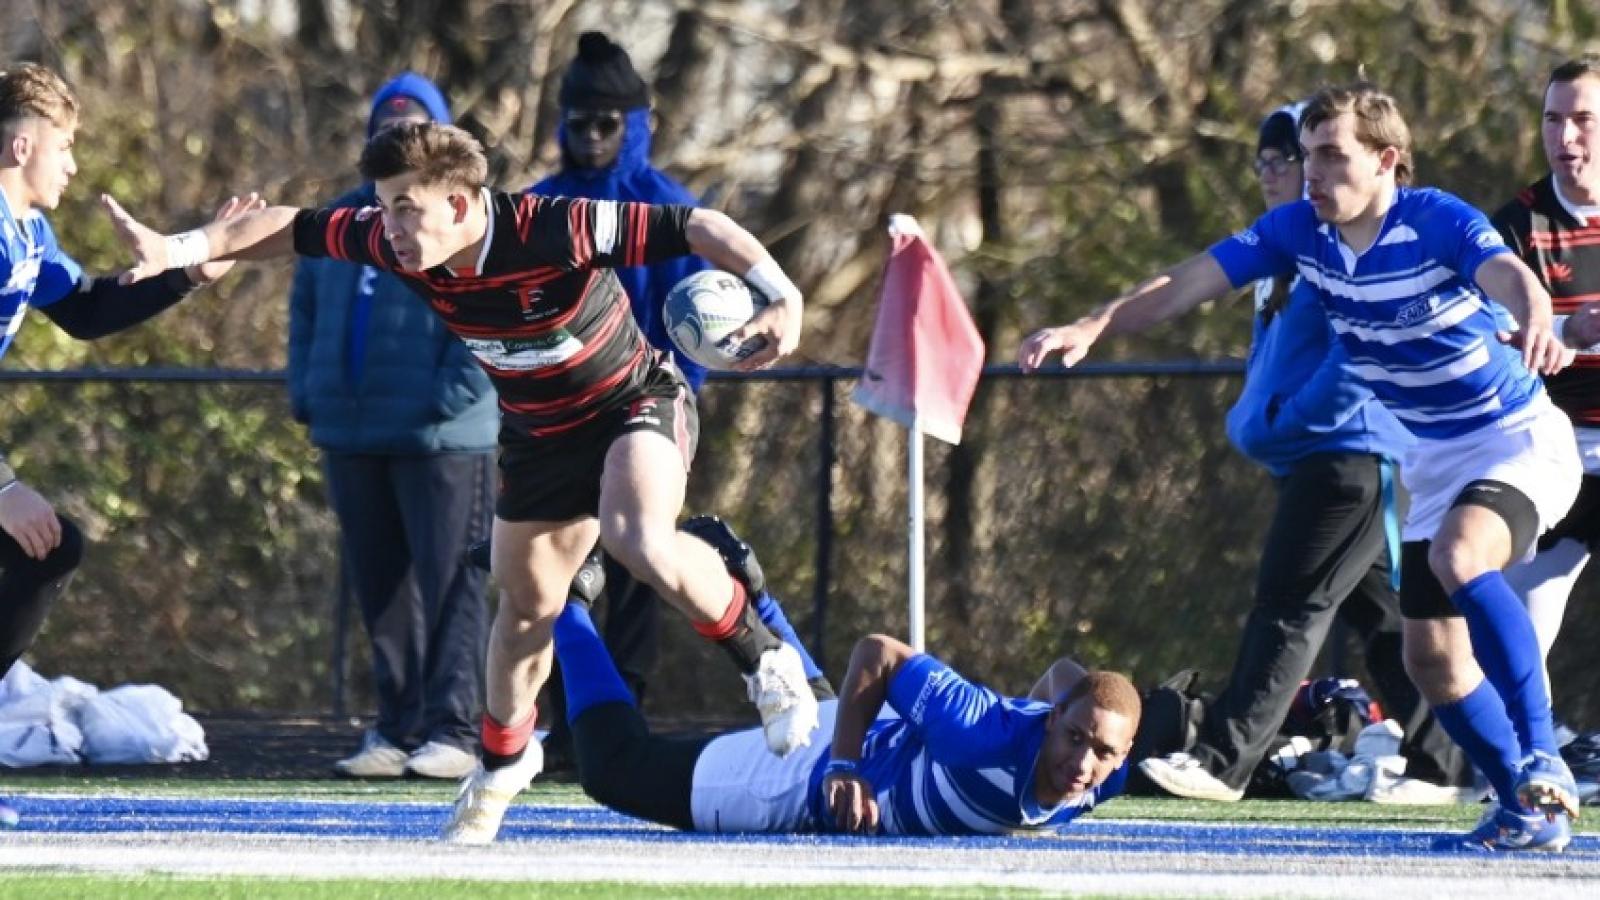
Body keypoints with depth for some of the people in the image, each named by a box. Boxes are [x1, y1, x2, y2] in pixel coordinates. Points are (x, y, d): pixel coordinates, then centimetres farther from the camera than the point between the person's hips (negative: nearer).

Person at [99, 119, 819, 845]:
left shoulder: (555, 231, -35)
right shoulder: (395, 244, -18)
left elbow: (698, 228, -34)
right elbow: (294, 230, -6)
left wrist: (781, 297, -45)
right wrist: (179, 249, -12)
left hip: (633, 401, -6)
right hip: (538, 431, 6)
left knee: (638, 541, -34)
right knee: (525, 602, 14)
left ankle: (765, 658, -11)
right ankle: (502, 758, 39)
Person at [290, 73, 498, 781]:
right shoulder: (339, 221, 18)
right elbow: (305, 310, 24)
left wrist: (452, 396, -18)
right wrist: (305, 391, 11)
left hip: (442, 438, -7)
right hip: (351, 437, 7)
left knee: (451, 589, -6)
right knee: (380, 591, 9)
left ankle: (456, 730, -5)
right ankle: (397, 729, 15)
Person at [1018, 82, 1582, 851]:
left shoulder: (1437, 223, -24)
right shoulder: (1297, 231, -7)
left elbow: (1511, 276, -43)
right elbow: (1187, 284, -9)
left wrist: (1537, 324, -67)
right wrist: (1090, 329, -24)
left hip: (1520, 441, -8)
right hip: (1436, 459, 8)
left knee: (1459, 557, -35)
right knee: (1431, 657, 3)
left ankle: (1542, 763, -34)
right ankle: (1527, 807, 18)